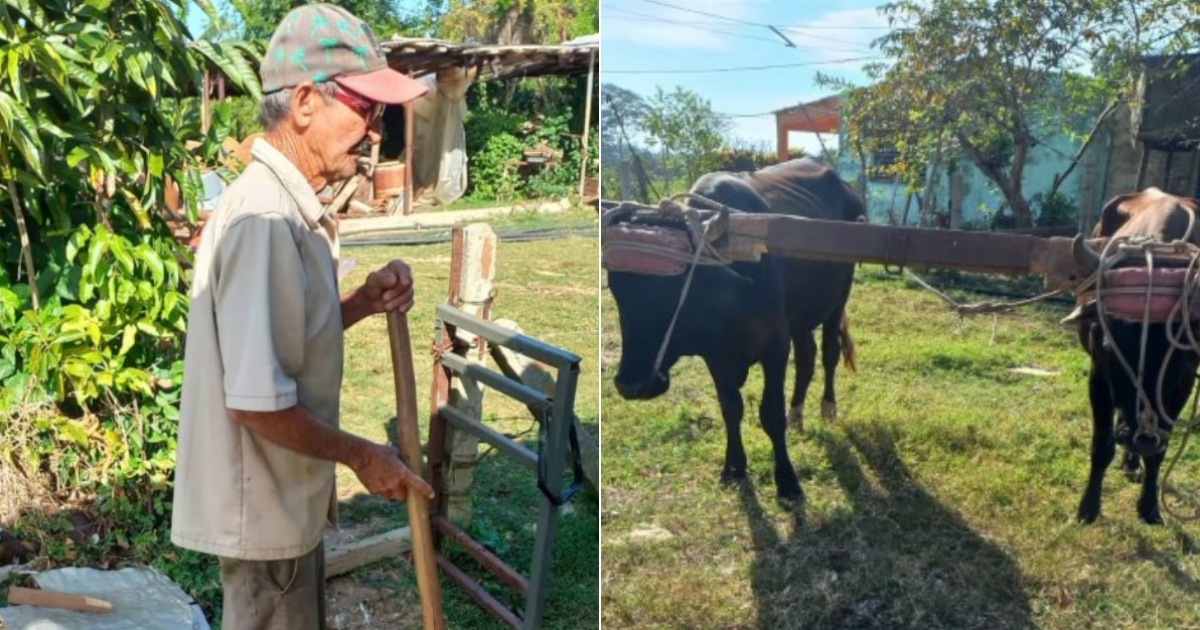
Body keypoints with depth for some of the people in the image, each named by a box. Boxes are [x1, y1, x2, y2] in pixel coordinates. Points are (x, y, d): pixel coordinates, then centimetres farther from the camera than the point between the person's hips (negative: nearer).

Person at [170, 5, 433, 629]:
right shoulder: (264, 220, -27)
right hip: (262, 507, -9)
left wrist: (360, 303, -3)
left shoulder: (288, 206, 4)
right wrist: (361, 455, -17)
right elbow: (256, 402, -29)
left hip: (288, 497, 9)